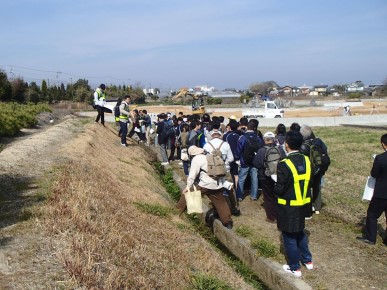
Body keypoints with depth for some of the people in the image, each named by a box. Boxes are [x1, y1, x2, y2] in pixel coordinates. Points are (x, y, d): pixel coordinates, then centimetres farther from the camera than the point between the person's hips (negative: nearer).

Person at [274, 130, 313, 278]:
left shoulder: (284, 164, -24)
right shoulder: (306, 160, -3)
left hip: (289, 206, -7)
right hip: (303, 204, 7)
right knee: (300, 231, 26)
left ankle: (294, 267, 19)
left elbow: (279, 189, -19)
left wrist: (275, 189, 2)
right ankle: (307, 260, 37)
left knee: (289, 236, 9)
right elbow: (308, 182, 7)